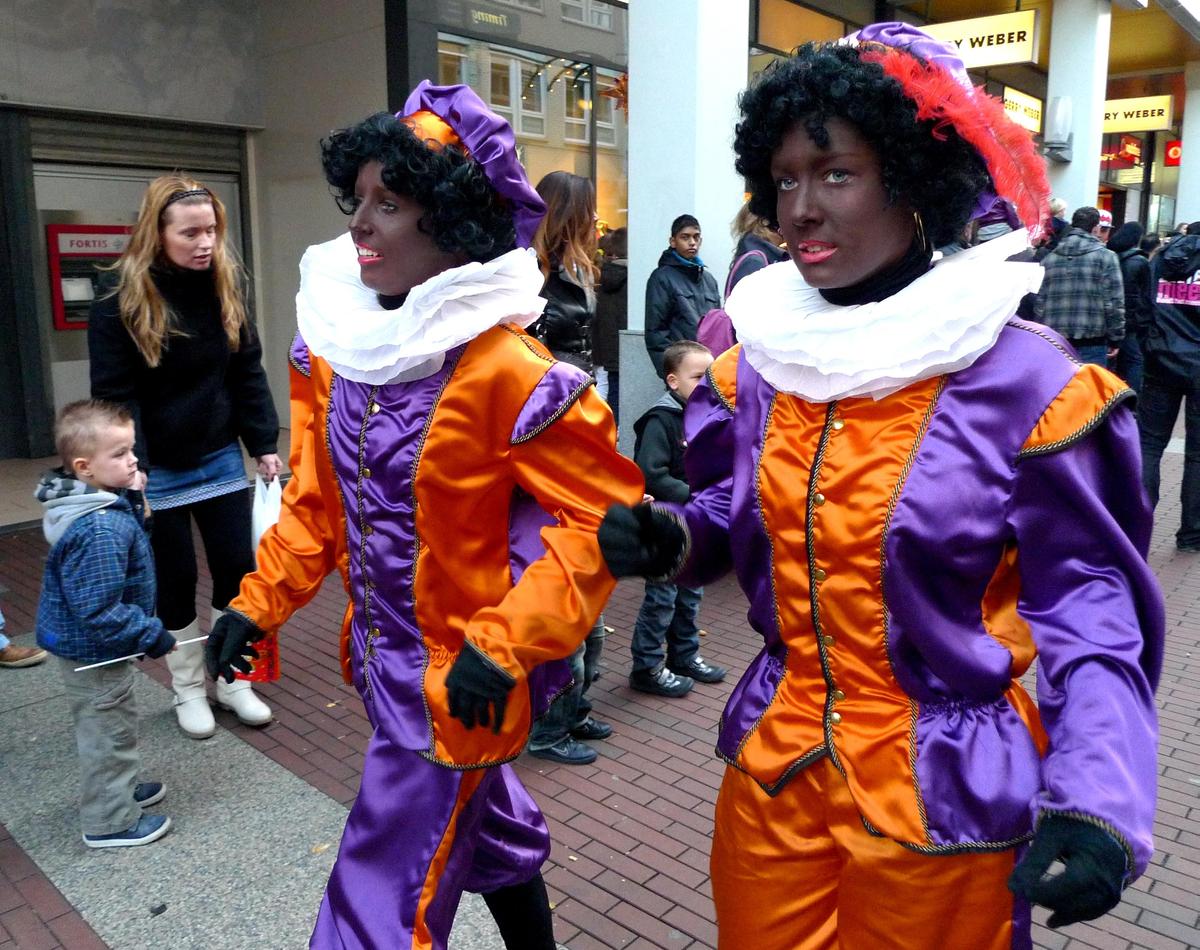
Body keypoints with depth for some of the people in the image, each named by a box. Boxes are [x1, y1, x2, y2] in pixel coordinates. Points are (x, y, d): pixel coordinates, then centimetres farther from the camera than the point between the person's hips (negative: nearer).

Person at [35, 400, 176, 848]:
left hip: (81, 643, 10)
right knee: (108, 731, 8)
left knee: (111, 726, 27)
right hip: (94, 649, -10)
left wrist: (135, 508, -4)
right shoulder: (100, 529, -33)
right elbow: (98, 611, -32)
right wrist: (152, 634, -22)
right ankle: (110, 822, 25)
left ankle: (120, 789, 46)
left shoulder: (97, 505, -3)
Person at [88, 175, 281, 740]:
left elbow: (248, 373, 3)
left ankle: (233, 682, 24)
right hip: (159, 471, -3)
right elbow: (115, 395, -14)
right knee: (175, 581, 8)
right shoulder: (120, 302, -13)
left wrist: (264, 445, 0)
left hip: (221, 459, 4)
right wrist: (131, 466, -25)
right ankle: (188, 691, 26)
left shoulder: (226, 287, 0)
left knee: (238, 569, 6)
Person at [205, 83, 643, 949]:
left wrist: (503, 643, -25)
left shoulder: (507, 372, -23)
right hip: (384, 662, 7)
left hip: (461, 683, -7)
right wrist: (259, 605, 5)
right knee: (489, 828, 28)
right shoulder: (333, 342, -1)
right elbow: (319, 499, 9)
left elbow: (606, 512, -21)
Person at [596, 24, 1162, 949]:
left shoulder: (1028, 384, -16)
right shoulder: (756, 366, -1)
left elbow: (1087, 601, -11)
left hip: (945, 799, -4)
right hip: (772, 773, 5)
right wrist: (674, 538, -10)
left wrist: (1097, 800, -24)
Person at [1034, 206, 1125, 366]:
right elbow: (1114, 303, -7)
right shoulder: (1105, 256, -3)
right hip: (1091, 344, -4)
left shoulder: (1049, 258, 8)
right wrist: (1115, 339, 0)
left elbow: (1039, 302, 8)